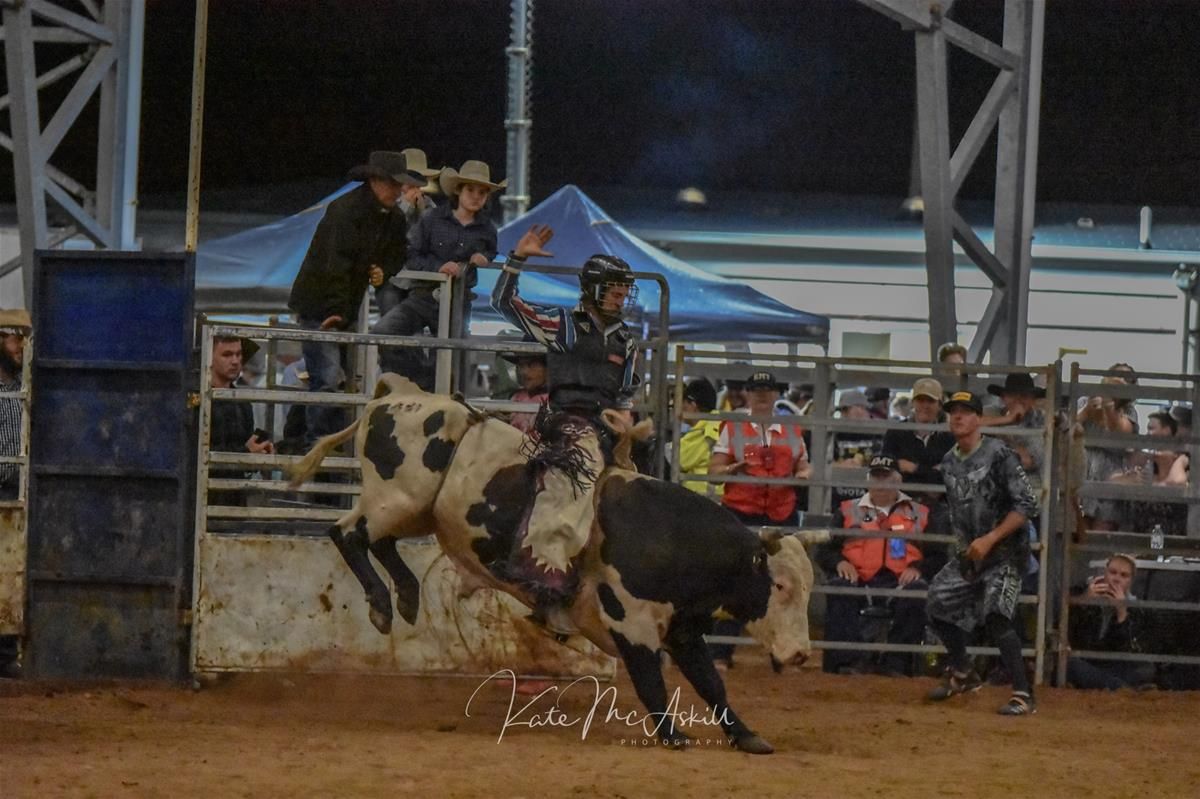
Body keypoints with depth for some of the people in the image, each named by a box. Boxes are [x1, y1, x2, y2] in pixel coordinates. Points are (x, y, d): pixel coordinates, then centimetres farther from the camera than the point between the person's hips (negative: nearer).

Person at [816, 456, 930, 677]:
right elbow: (825, 550, 18)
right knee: (838, 589, -33)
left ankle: (896, 662, -31)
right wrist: (839, 562, -5)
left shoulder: (919, 514, 19)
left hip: (899, 582, 0)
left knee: (918, 593, -33)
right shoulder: (849, 511, 22)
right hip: (858, 581, 0)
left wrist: (916, 568, -9)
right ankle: (848, 659, -35)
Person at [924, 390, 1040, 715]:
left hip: (1005, 551, -8)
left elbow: (1026, 506, -19)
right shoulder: (949, 463, 8)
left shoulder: (998, 454, -15)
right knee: (938, 606, 10)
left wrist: (990, 540, -22)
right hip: (969, 551, 8)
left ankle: (1023, 694, -21)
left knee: (995, 615, -23)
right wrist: (965, 545, 14)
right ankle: (961, 675, 31)